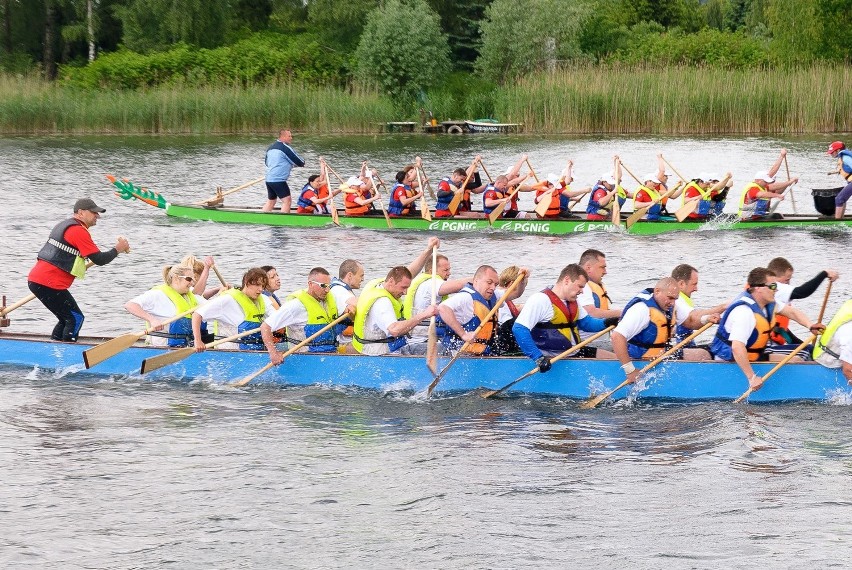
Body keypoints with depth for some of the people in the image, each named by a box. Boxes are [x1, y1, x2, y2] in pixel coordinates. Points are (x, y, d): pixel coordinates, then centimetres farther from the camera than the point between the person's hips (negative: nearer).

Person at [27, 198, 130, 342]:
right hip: (48, 284, -10)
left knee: (67, 319, 19)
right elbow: (99, 259, -13)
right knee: (76, 318, -4)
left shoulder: (64, 225, 21)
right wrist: (117, 249, 2)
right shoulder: (79, 231, -12)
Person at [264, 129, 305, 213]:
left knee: (271, 201, 19)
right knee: (286, 200, -6)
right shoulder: (285, 147, -11)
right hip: (278, 180, -9)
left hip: (269, 179, 9)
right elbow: (299, 162, -6)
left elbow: (267, 162, 28)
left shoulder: (271, 147, 15)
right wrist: (303, 162, 16)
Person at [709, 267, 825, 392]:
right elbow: (737, 348, -38)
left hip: (754, 357, 10)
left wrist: (810, 325, -6)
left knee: (796, 361, 6)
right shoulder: (744, 312, -30)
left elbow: (791, 311, 14)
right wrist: (752, 377, -38)